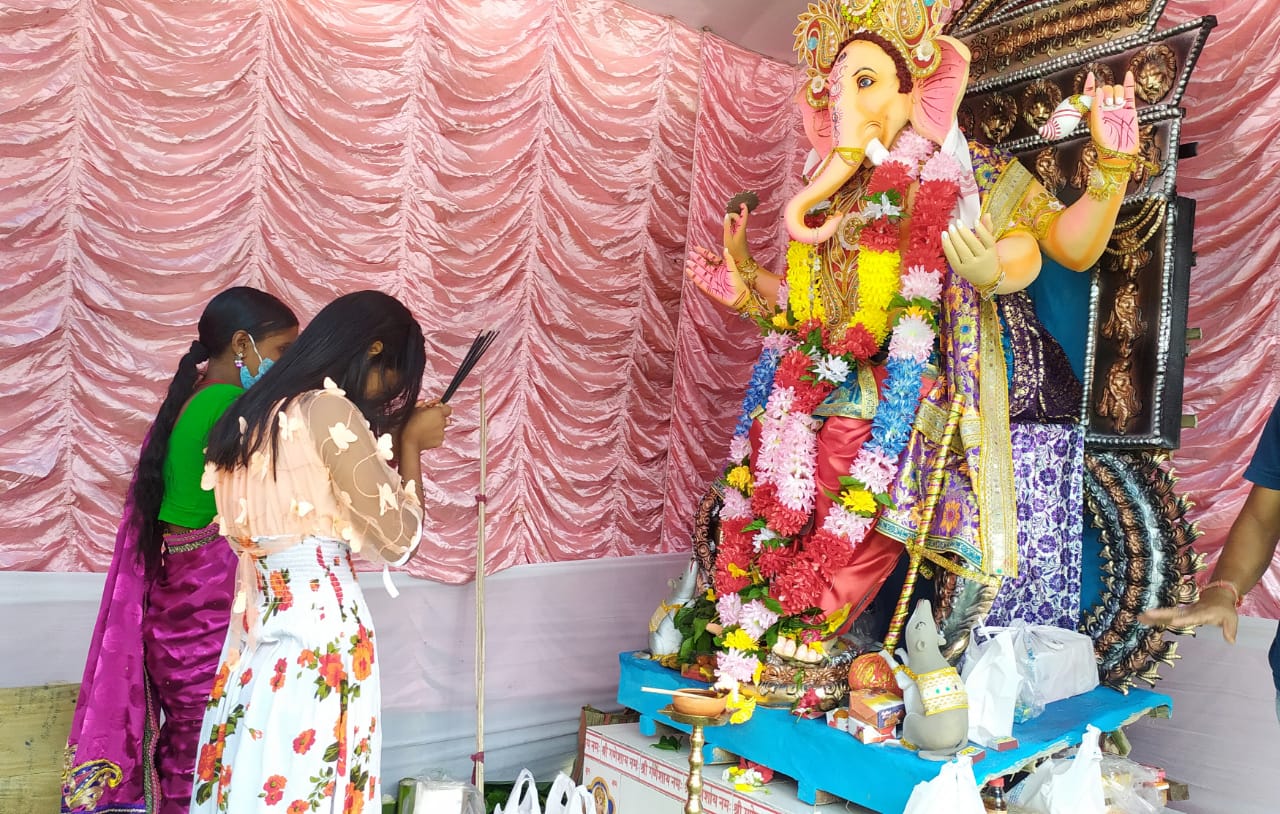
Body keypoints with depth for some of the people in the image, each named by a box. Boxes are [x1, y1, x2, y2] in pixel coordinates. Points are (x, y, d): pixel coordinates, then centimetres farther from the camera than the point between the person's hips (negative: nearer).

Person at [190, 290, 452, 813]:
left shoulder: (253, 413, 10)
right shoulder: (329, 411, -15)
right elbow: (397, 540, -12)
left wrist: (391, 443, 17)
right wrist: (410, 445, 1)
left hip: (255, 632, 9)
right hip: (317, 634, -8)